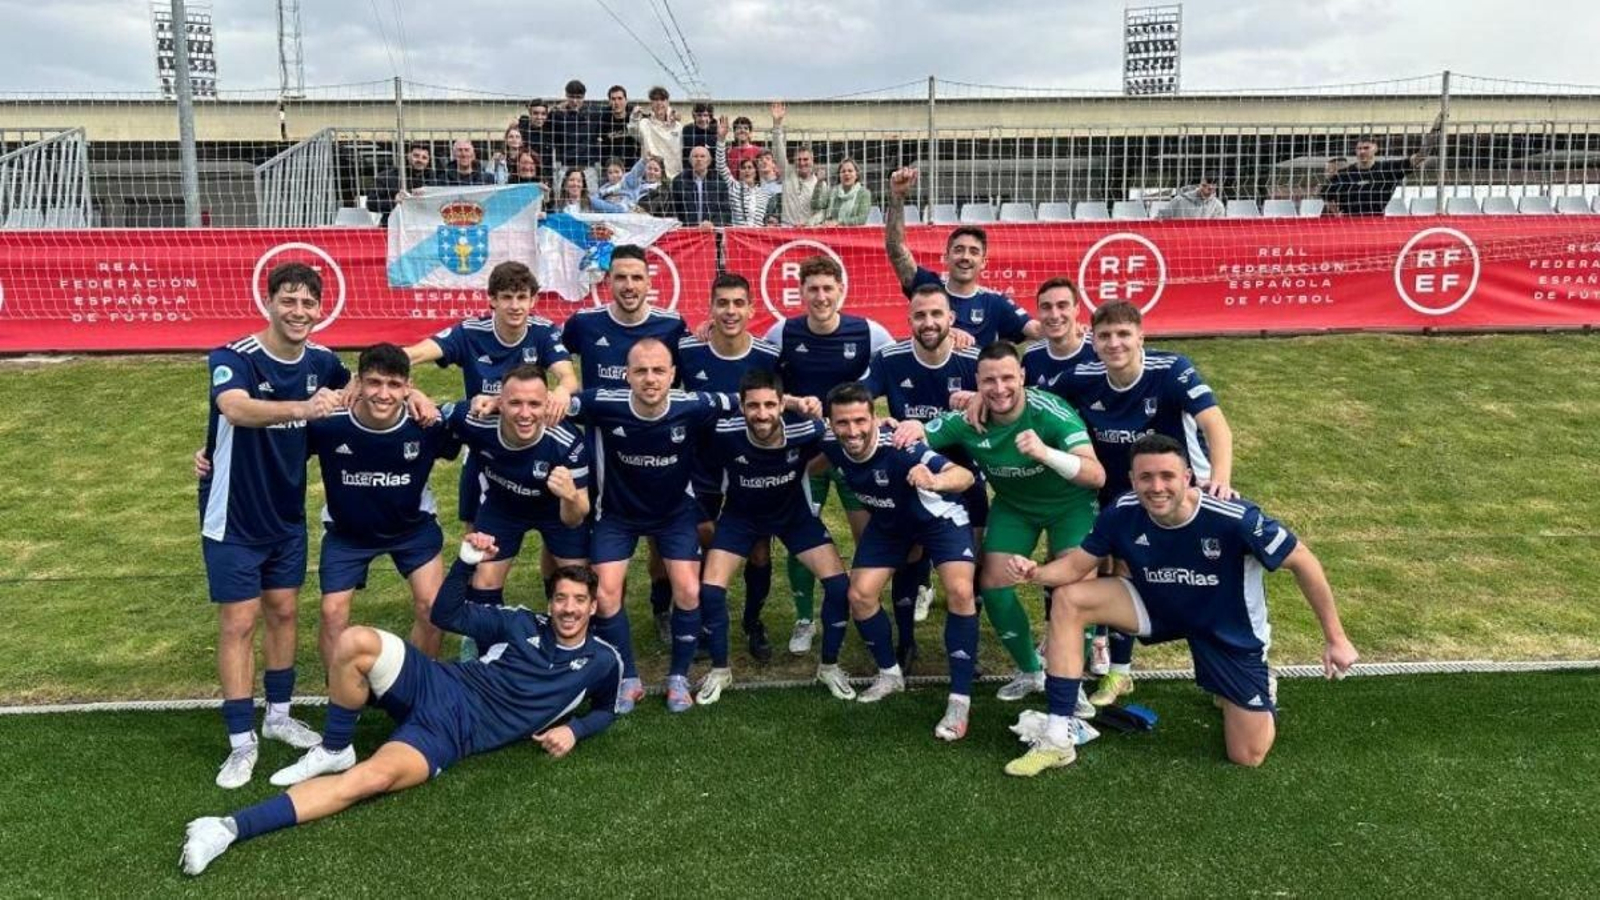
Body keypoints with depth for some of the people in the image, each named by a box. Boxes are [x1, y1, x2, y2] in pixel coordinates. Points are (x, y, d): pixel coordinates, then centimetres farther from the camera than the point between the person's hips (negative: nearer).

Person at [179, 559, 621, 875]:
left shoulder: (602, 661, 4)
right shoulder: (525, 624, 8)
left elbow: (607, 709, 23)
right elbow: (446, 614, 8)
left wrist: (574, 729, 0)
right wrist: (468, 561, -8)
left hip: (450, 735, -2)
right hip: (434, 687, 2)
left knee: (372, 779, -32)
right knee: (356, 642, -28)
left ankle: (232, 828, -32)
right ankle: (334, 751, -5)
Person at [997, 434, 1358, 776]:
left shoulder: (1234, 518, -35)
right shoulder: (1123, 514, -24)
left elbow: (1303, 562, -21)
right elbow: (1077, 565, -11)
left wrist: (1335, 639, -15)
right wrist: (1035, 573, -33)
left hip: (1230, 630, -3)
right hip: (1158, 608, 3)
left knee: (1247, 758, -1)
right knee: (1067, 599, -20)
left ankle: (1261, 693, 36)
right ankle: (1058, 738, -13)